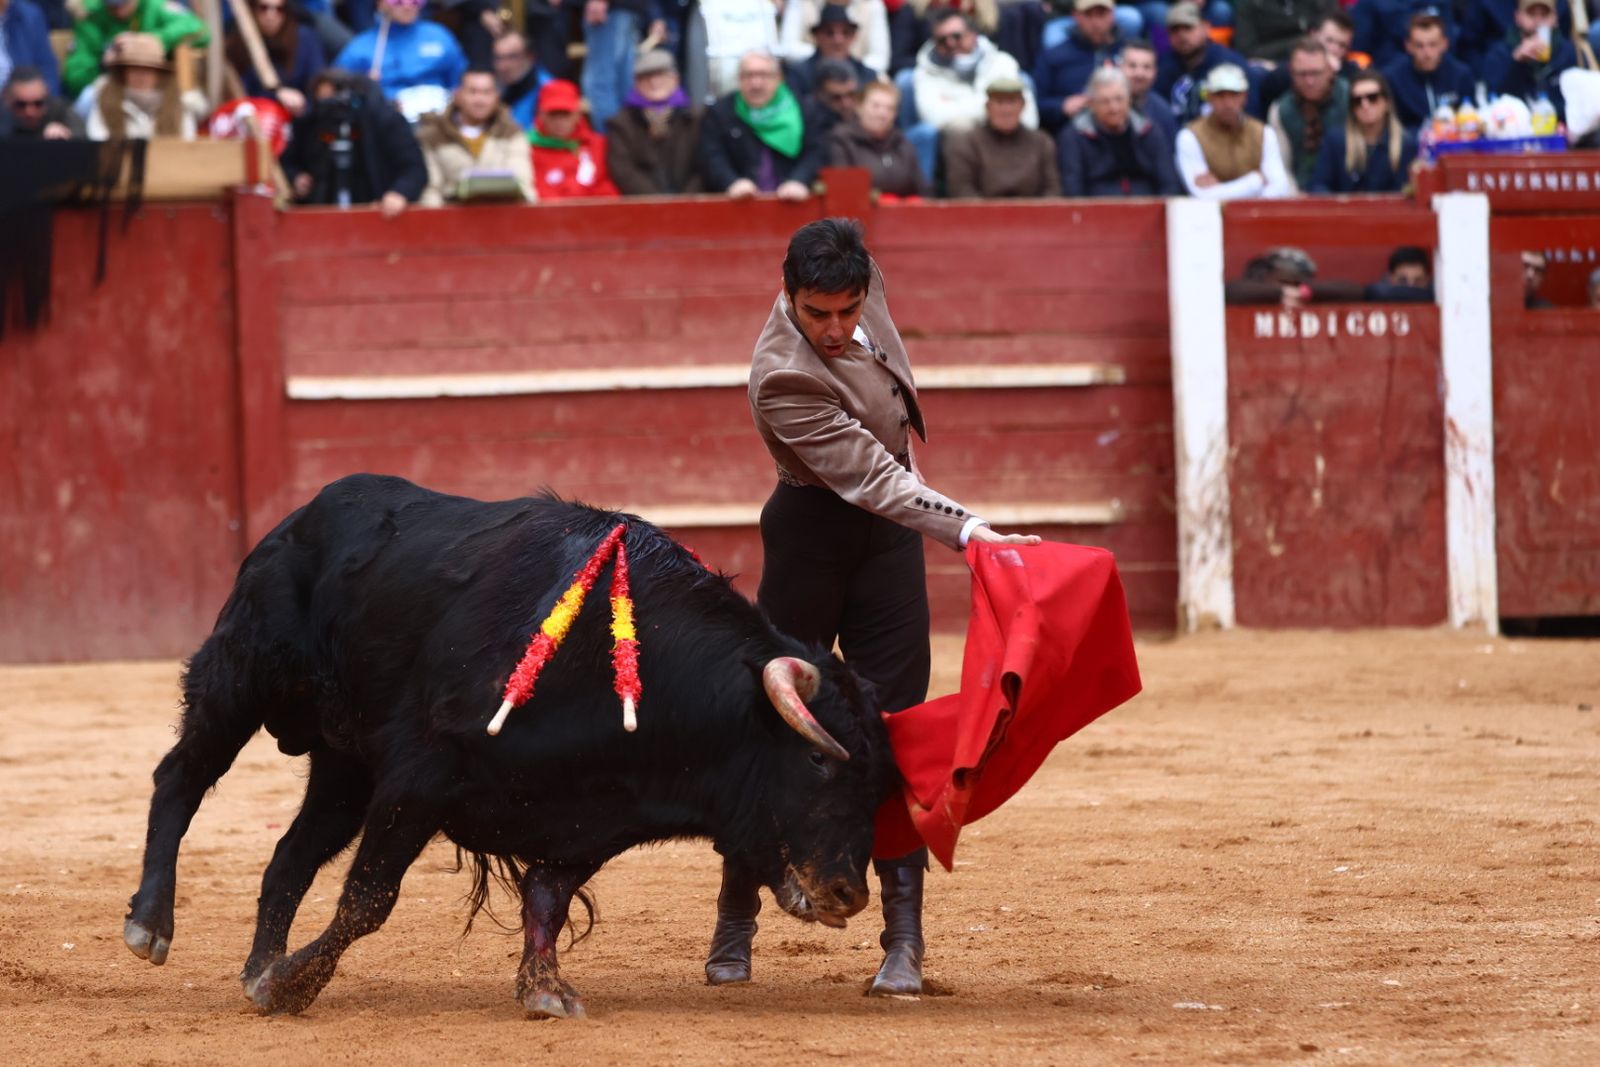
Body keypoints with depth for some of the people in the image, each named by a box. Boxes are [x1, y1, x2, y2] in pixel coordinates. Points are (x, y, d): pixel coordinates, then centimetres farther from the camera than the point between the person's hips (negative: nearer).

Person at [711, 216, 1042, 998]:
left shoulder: (863, 282, -9)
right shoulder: (784, 379, -29)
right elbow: (870, 479, -35)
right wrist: (967, 529, -44)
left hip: (888, 534, 5)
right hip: (813, 532, -5)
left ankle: (903, 941, -1)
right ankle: (735, 927, 19)